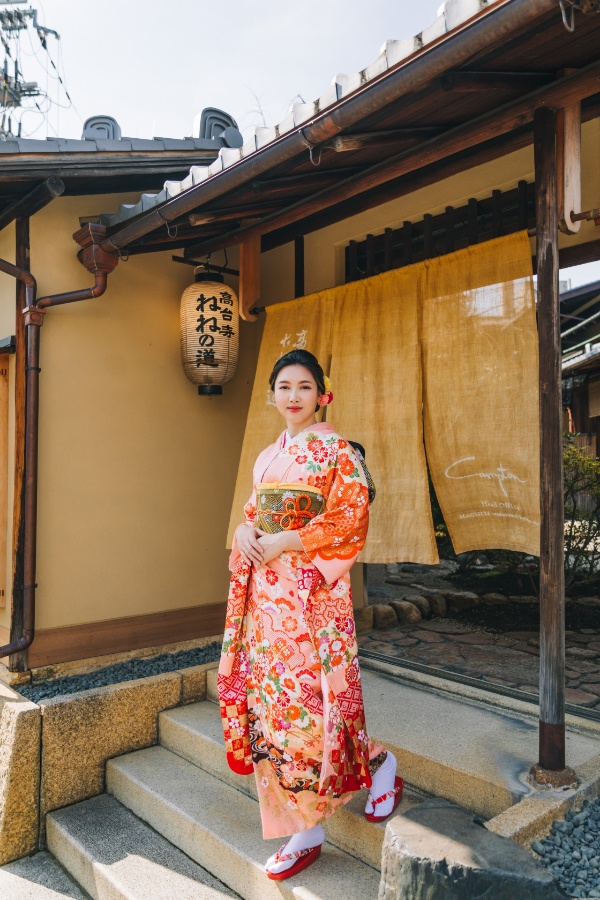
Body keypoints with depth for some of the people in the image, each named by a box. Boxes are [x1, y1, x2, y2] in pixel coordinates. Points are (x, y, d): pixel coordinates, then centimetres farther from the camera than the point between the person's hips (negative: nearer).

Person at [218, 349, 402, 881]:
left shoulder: (337, 451, -4)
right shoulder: (267, 457, 15)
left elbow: (351, 520, -12)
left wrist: (286, 542, -17)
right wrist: (244, 533, -4)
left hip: (312, 592, -6)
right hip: (266, 593, 7)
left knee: (307, 701, -6)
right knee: (273, 701, 7)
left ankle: (378, 763, 26)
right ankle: (305, 832, 22)